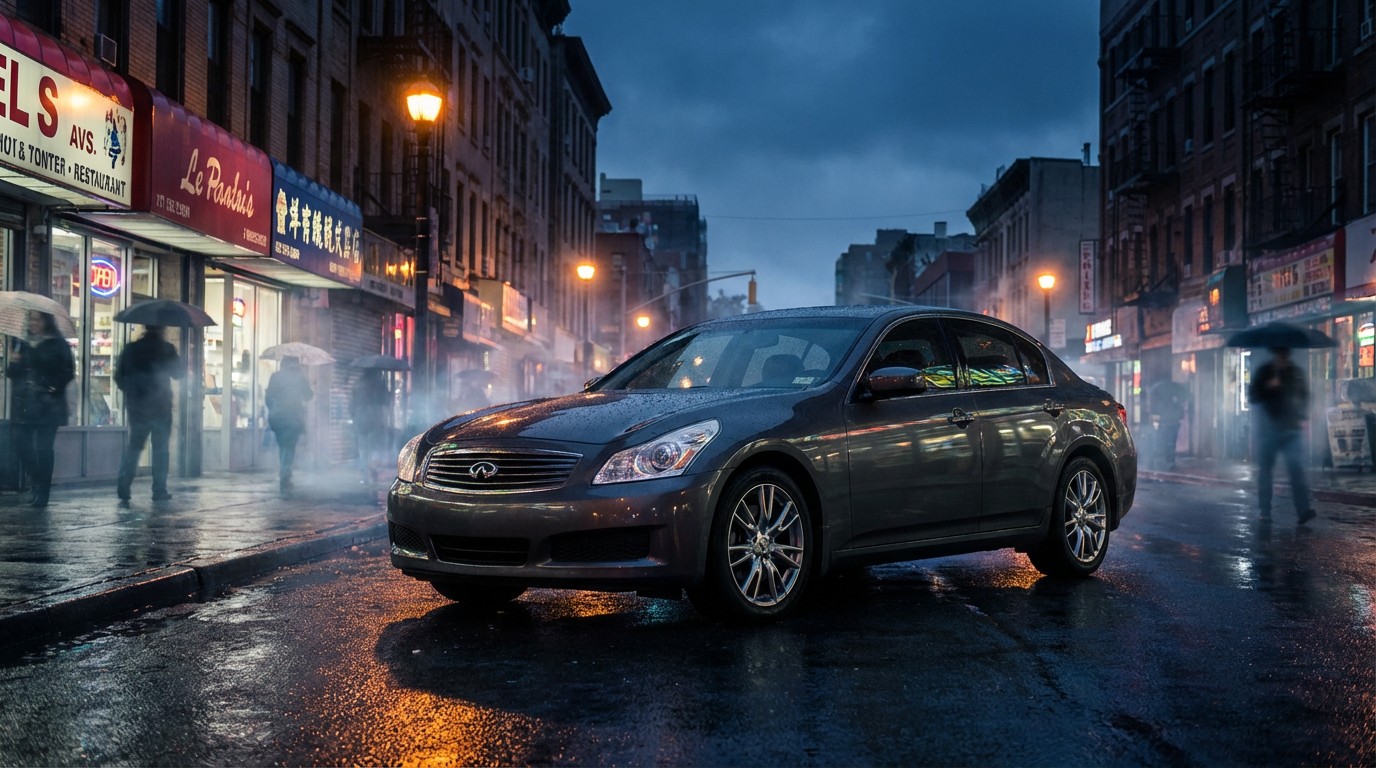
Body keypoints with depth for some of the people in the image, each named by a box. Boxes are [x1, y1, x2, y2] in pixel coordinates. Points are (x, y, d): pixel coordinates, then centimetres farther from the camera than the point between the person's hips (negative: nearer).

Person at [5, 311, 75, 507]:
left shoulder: (58, 344, 0)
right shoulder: (23, 344, 15)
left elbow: (68, 371, -5)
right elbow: (12, 374, 17)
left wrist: (55, 388, -16)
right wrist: (13, 364, -4)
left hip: (47, 406, -5)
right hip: (24, 405, 5)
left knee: (43, 449, -4)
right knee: (22, 446, 1)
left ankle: (42, 492, 3)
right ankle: (36, 485, 19)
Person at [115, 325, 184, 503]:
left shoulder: (131, 349, 1)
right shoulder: (166, 349, -8)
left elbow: (119, 376, 4)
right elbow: (179, 373, -1)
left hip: (136, 406, 3)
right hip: (160, 406, -3)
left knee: (133, 446, 12)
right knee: (160, 448, 4)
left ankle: (123, 487, 1)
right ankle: (159, 491, 1)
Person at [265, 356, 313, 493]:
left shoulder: (275, 376, 1)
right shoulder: (300, 377, -1)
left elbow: (268, 398, 1)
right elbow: (308, 396, 8)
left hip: (277, 418, 2)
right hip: (294, 417, -2)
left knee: (282, 447, 16)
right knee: (290, 447, 2)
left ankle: (283, 477, 18)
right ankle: (285, 476, -14)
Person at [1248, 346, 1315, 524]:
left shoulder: (1296, 372, 9)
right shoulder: (1264, 373, 2)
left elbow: (1304, 395, 21)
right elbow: (1252, 397, -3)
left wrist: (1303, 415, 7)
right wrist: (1268, 387, -19)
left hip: (1291, 429, 1)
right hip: (1268, 428, -1)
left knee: (1297, 466, -14)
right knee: (1264, 468, 3)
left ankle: (1303, 509, -20)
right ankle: (1265, 511, 10)